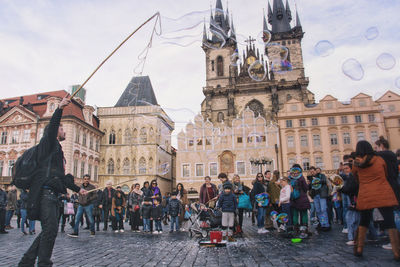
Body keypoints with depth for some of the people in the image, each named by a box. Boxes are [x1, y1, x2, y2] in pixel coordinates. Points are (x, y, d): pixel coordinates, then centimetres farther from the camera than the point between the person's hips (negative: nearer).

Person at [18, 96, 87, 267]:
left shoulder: (57, 150, 29)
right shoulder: (48, 143, 5)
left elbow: (62, 177, 35)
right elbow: (51, 127, -18)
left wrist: (78, 189, 41)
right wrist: (60, 109, -28)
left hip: (52, 194, 10)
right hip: (45, 192, -10)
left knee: (49, 230, 9)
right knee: (51, 229, -15)